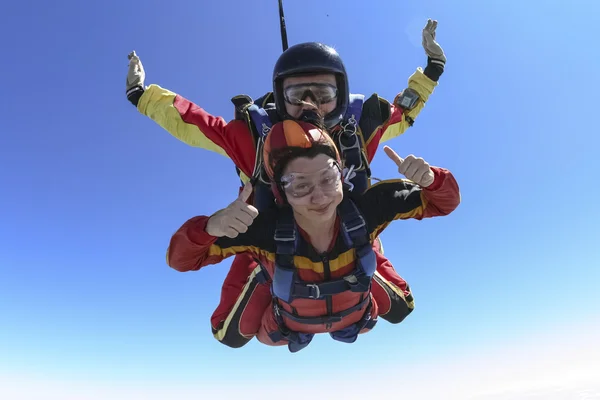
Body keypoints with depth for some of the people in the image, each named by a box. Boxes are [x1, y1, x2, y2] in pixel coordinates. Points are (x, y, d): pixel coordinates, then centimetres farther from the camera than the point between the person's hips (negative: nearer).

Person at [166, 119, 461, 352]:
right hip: (291, 324, 0)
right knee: (265, 338, 33)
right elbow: (181, 259, -34)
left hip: (356, 318, 1)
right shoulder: (265, 229, -42)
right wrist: (210, 225, -57)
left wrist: (430, 178, -50)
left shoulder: (367, 207, -40)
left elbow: (443, 203, -26)